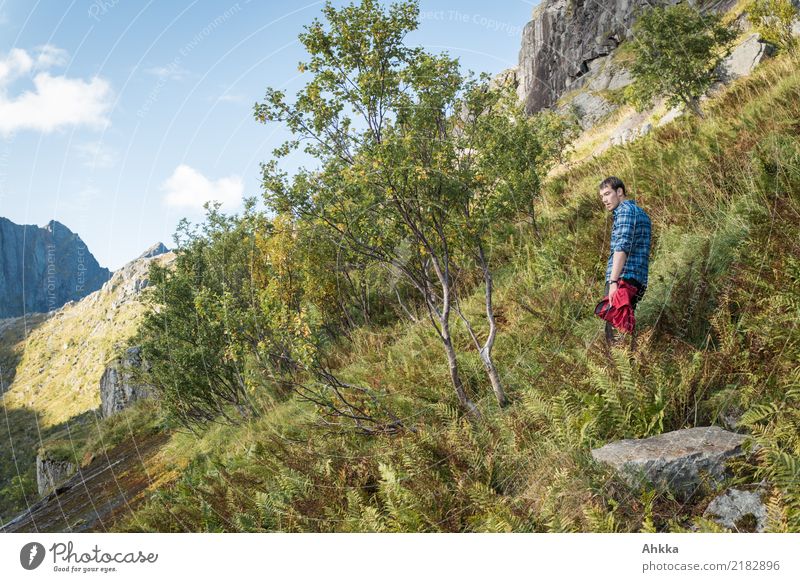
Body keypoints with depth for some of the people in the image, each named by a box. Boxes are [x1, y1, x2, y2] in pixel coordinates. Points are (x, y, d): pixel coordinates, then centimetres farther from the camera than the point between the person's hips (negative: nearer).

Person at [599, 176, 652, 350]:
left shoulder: (625, 210, -4)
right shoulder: (641, 212, 27)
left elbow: (621, 248, -18)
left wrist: (613, 281, -26)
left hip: (623, 278, -10)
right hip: (638, 281, 10)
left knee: (615, 331, -14)